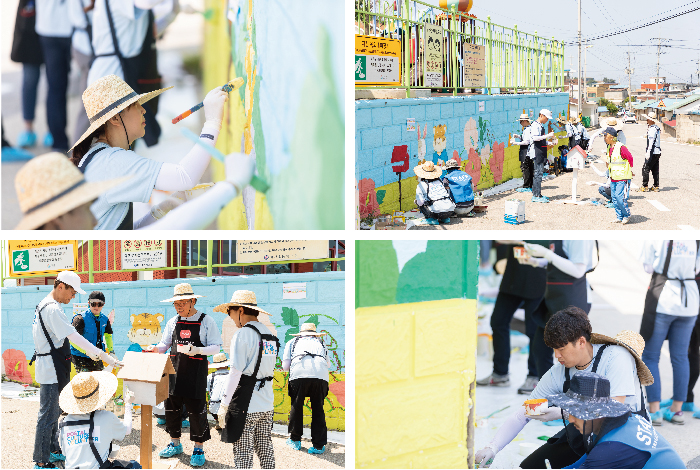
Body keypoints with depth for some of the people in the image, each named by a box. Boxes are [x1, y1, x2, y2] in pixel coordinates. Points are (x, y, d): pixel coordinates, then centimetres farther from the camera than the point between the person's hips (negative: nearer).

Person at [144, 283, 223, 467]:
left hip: (196, 372, -5)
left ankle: (198, 449, 10)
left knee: (196, 410, -2)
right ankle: (175, 443, 26)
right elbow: (165, 345, 17)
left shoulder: (206, 321, -3)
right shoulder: (173, 322, 11)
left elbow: (216, 347, -5)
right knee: (172, 407, 9)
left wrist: (197, 350, -22)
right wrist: (155, 349, -5)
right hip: (174, 369, 5)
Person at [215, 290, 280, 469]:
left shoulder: (242, 335, -11)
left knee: (243, 454, -2)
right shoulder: (270, 335, 11)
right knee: (265, 450, 13)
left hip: (245, 407, -7)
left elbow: (235, 373, -15)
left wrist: (223, 405, -10)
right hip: (267, 405, 7)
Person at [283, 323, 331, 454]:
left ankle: (295, 440, 23)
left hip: (299, 374, -1)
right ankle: (318, 445, 8)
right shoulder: (320, 343, 33)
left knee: (296, 407, 15)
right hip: (320, 375, 1)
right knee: (318, 409, 8)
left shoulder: (292, 342, 28)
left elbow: (285, 366, 20)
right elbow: (328, 364, 38)